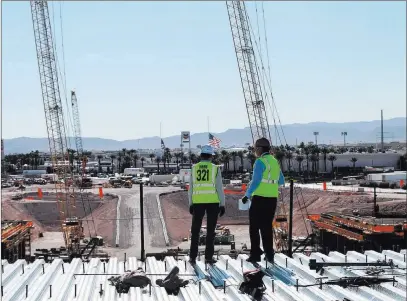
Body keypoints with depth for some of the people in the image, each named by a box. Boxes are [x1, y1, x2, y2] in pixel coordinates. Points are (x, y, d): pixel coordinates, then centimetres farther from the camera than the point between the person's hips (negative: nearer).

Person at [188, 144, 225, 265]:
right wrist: (222, 204, 0)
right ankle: (208, 256, 2)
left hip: (198, 202, 2)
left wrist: (191, 204, 11)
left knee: (195, 230, 10)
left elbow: (191, 187, 4)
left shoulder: (194, 168, 3)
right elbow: (219, 187, -5)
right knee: (210, 230, 5)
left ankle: (193, 256, 8)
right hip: (212, 202, -2)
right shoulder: (215, 168, -3)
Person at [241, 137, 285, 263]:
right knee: (267, 227, 14)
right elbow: (281, 181, 18)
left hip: (259, 198, -7)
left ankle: (255, 254, -1)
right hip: (272, 198, 7)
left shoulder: (260, 162, -12)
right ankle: (269, 254, 12)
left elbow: (255, 181, -17)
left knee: (254, 227, 1)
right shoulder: (275, 162, 11)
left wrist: (247, 195, -10)